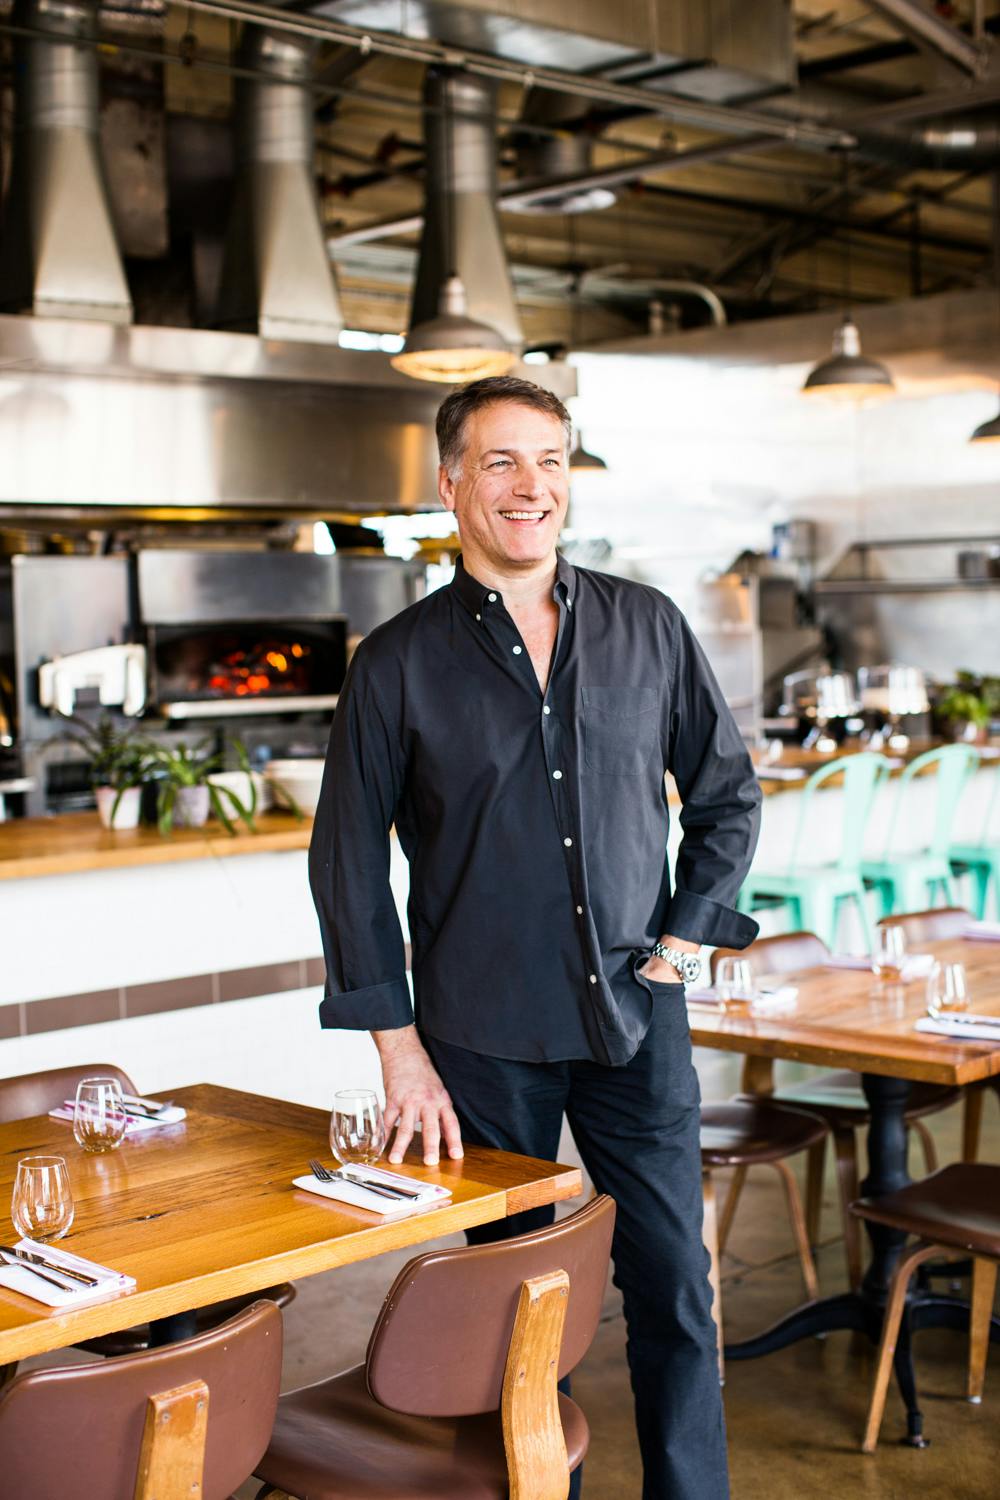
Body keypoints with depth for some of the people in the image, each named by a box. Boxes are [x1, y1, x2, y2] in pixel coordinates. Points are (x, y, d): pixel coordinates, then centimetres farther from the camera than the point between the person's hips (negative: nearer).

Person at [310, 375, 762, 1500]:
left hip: (636, 1020, 2)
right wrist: (398, 1044, -4)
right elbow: (348, 861, 0)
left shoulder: (648, 628, 4)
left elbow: (728, 793, 14)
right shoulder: (399, 662, -2)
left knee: (674, 1286, 6)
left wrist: (685, 932, 3)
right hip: (482, 1037, -1)